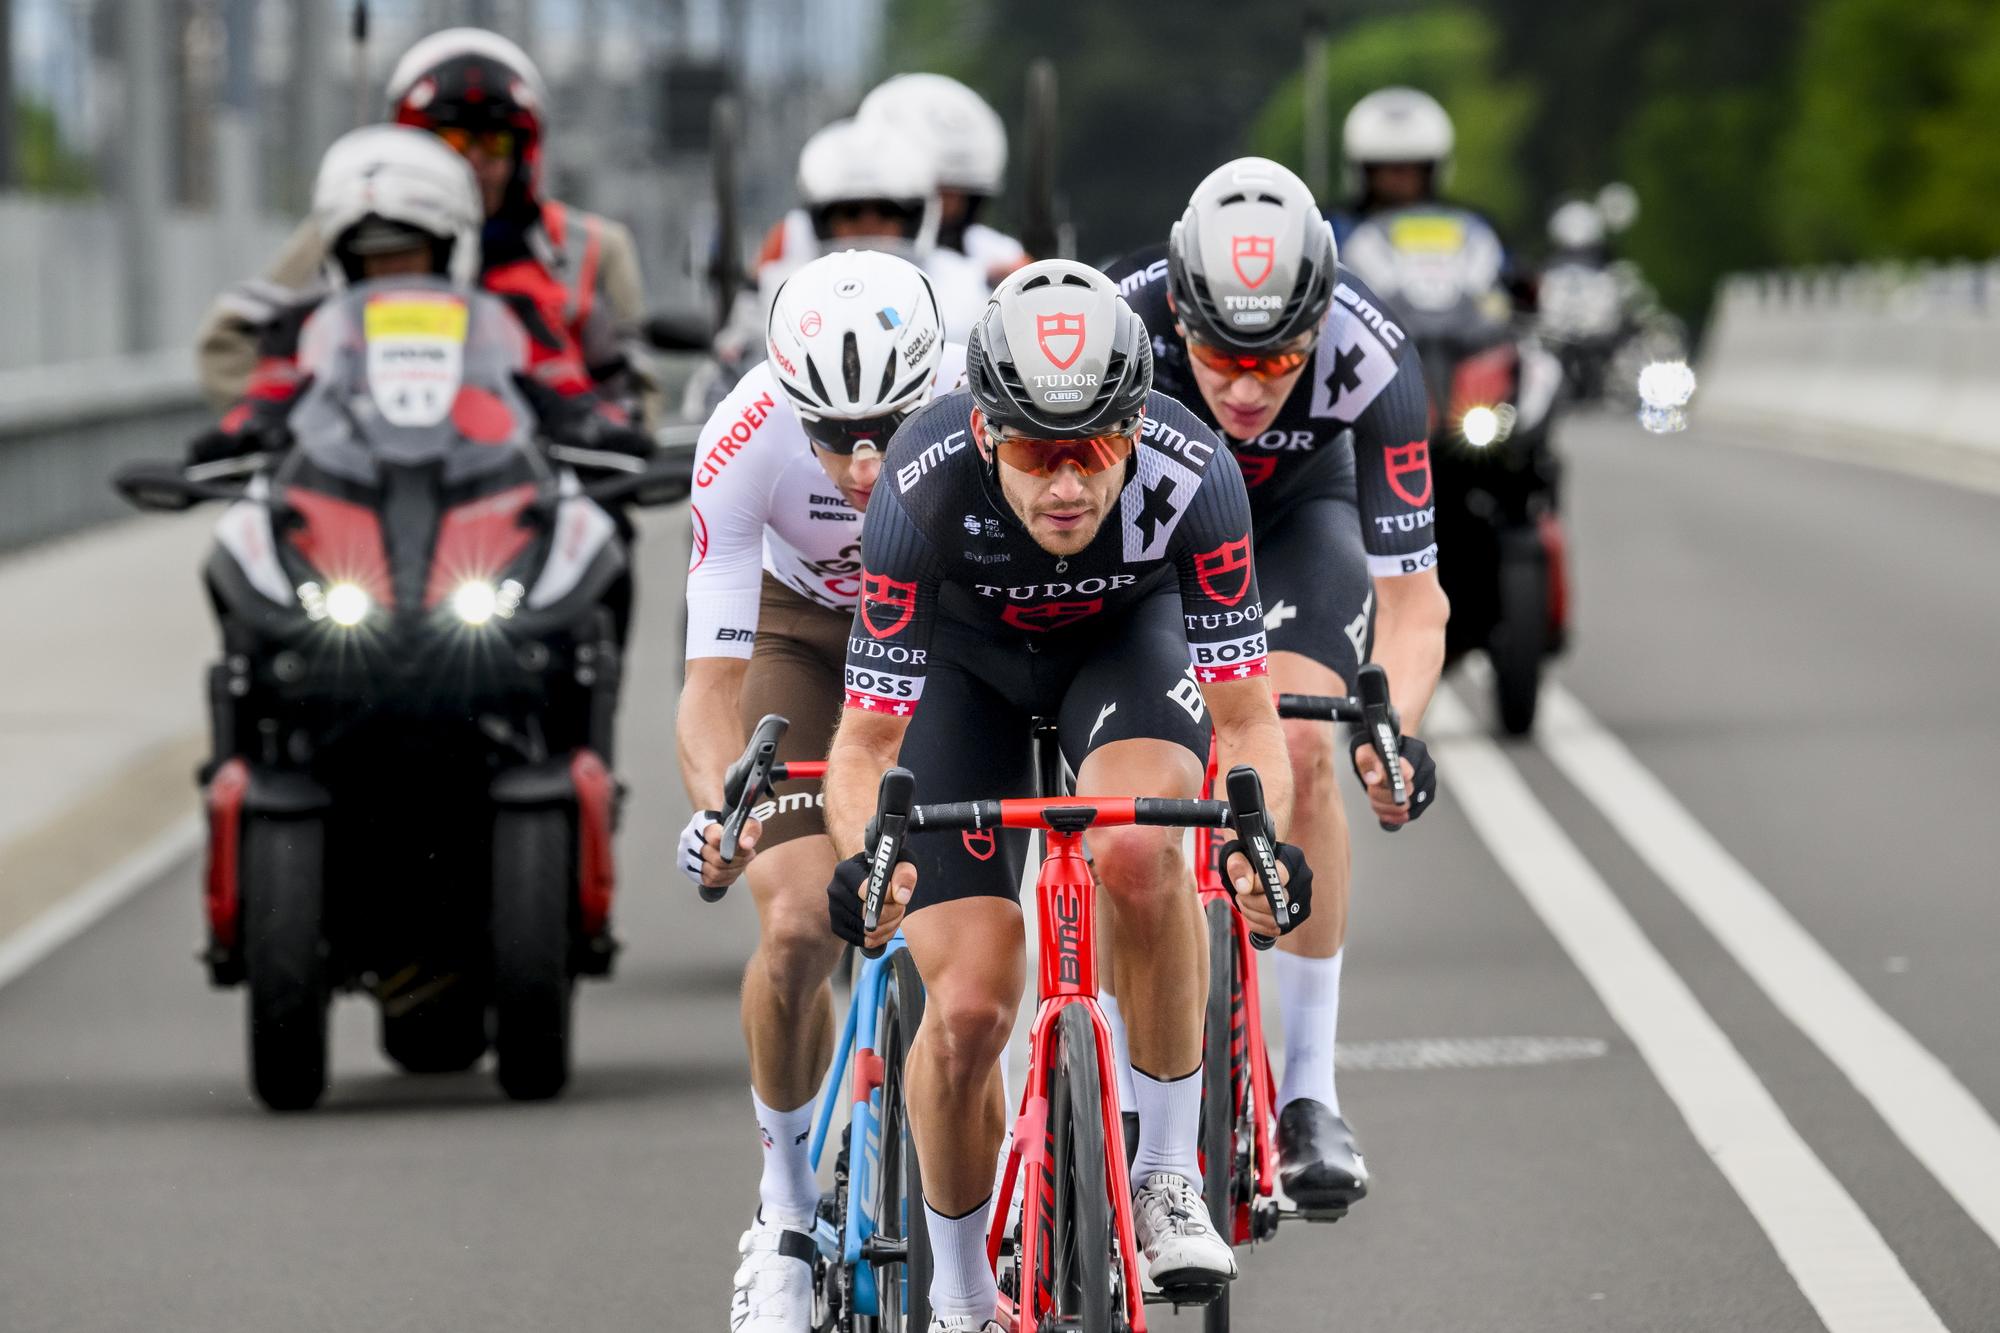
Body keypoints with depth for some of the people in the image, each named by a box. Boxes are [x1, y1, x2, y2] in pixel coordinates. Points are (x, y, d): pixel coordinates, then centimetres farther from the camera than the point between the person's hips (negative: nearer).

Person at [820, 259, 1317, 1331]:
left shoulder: (1191, 475, -35)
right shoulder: (922, 490, -37)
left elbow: (1244, 714, -29)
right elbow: (869, 735, -30)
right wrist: (864, 861, -49)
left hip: (1127, 638, 0)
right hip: (966, 665, 0)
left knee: (1136, 853, -34)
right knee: (968, 1010, -10)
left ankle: (1167, 1173, -15)